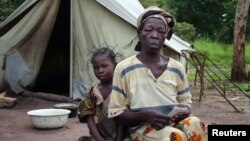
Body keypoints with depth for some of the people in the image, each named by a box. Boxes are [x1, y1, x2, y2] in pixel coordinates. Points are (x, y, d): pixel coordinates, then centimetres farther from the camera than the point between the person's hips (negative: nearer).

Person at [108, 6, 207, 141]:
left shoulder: (177, 68, 7)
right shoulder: (124, 69, -5)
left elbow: (186, 102, 17)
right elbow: (117, 113, -2)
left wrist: (184, 111, -9)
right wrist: (145, 115, -20)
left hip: (175, 122, 4)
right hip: (143, 127, -4)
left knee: (195, 125, -31)